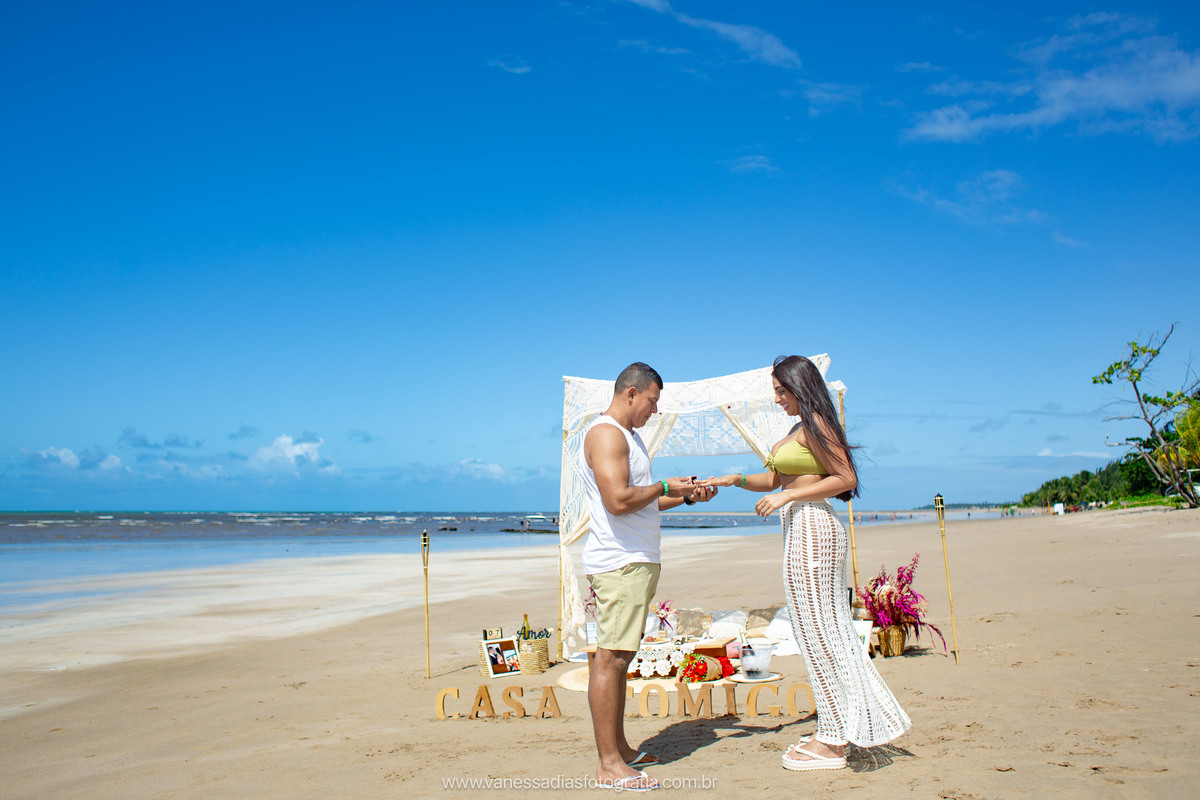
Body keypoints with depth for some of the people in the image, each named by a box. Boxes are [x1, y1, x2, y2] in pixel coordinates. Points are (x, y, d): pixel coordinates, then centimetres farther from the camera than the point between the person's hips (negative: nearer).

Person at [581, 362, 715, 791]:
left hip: (635, 562, 11)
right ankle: (609, 764, -3)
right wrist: (665, 487, -11)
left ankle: (619, 748, 22)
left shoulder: (628, 436, 22)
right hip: (618, 563, -11)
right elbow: (618, 501, -23)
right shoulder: (606, 434, -12)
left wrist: (687, 497, 17)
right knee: (610, 658, -7)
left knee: (619, 658, 14)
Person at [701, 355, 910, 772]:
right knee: (824, 630, 14)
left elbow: (846, 478, -17)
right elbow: (774, 479, 22)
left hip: (812, 528, -10)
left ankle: (831, 743, 5)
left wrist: (788, 496, -18)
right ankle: (834, 731, 23)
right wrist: (736, 479, 7)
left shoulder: (816, 424, -10)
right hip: (802, 530, 10)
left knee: (818, 630, -4)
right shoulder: (800, 429, 19)